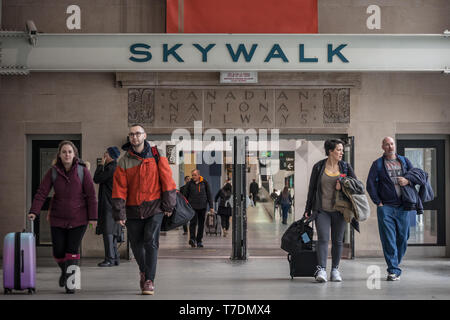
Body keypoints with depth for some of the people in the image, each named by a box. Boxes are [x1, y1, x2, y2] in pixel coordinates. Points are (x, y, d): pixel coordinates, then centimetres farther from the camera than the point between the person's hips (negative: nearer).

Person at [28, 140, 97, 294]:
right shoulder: (53, 172, -2)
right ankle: (64, 271, 36)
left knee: (73, 250, -6)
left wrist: (92, 217, -8)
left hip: (78, 219, -2)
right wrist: (34, 211, -20)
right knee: (58, 251, 5)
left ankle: (71, 282, 5)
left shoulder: (83, 171, -6)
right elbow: (41, 192, -7)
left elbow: (91, 195, -5)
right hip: (58, 219, 2)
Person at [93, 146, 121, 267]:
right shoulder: (116, 167, 17)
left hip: (109, 205, -10)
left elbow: (96, 179, -10)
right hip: (113, 204, 10)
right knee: (112, 232, 13)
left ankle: (110, 259, -9)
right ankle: (115, 258, 16)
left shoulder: (110, 168, -14)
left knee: (107, 231, -9)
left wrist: (101, 164, -4)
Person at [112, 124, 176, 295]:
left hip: (154, 207, -2)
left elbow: (167, 180, 0)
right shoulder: (124, 161, 2)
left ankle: (149, 280, -7)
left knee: (151, 242, -12)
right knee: (136, 244, 10)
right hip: (133, 210, 2)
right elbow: (119, 188, -2)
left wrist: (168, 205, -3)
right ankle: (143, 270, 37)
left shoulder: (156, 156, 0)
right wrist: (119, 213, -7)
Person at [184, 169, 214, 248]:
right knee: (193, 222, -14)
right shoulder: (190, 184, 4)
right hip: (192, 206, -1)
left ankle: (199, 241, 13)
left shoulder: (204, 183, 4)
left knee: (201, 224, 5)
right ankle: (192, 239, -19)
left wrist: (211, 207, 4)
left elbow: (209, 195, 8)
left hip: (202, 207, 1)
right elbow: (186, 195, 9)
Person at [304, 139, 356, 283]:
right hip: (322, 210, -2)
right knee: (323, 239, -13)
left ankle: (335, 269, 18)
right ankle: (321, 270, -17)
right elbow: (312, 188, 7)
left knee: (337, 241, 7)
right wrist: (308, 209, 8)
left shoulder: (346, 167, 7)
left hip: (339, 210, 2)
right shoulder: (318, 167, 3)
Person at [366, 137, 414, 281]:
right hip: (385, 207, -3)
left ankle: (395, 265, 22)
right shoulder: (377, 164, 7)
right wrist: (378, 202, -5)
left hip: (403, 207, 3)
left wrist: (408, 181, -7)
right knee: (388, 240, -8)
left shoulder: (405, 161, 15)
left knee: (403, 238, 4)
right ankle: (393, 270, -5)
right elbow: (370, 185, 2)